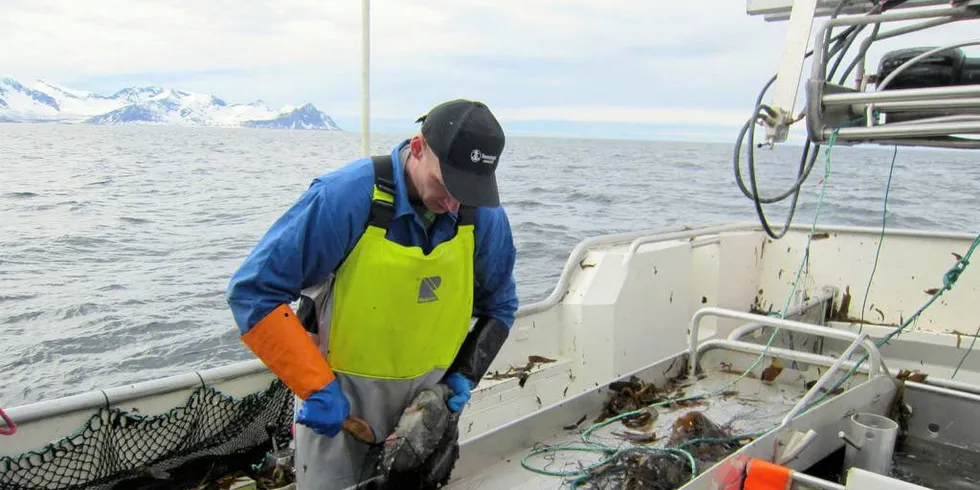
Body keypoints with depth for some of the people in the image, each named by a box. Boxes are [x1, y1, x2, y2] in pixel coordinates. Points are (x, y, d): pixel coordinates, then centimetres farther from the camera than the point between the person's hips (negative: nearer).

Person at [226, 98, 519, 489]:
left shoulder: (484, 213, -11)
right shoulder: (345, 198, -25)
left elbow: (499, 305, 6)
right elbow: (253, 292, -22)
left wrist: (466, 373, -5)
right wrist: (316, 387, -24)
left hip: (430, 393, 4)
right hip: (339, 392, -3)